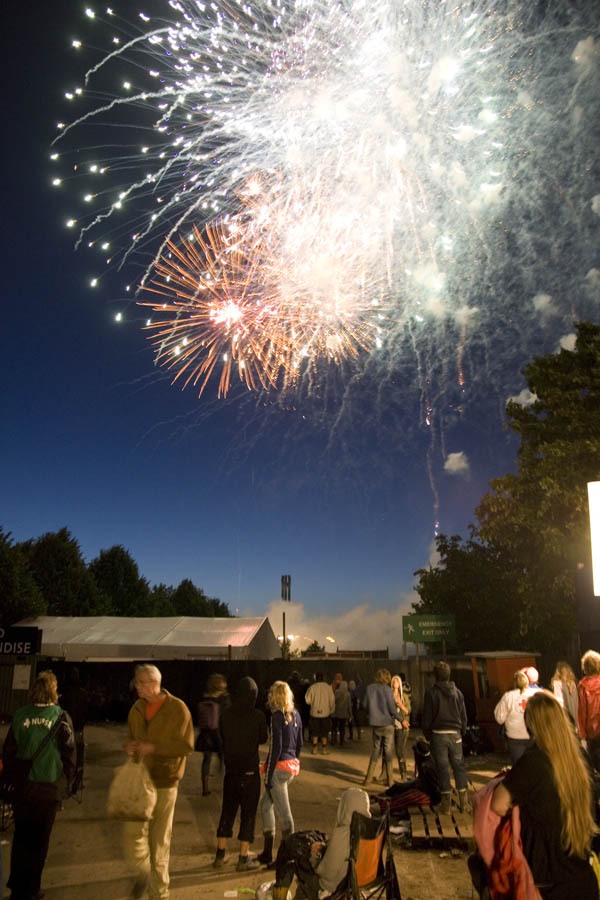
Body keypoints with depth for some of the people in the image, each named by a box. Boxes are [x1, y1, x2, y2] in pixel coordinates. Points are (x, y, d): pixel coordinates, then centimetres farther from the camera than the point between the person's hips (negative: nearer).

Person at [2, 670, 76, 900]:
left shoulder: (20, 715, -5)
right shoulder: (61, 717, -11)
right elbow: (69, 754, -6)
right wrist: (67, 784, 6)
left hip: (23, 786, 2)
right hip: (50, 786, -2)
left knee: (21, 837, 18)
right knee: (40, 839, 11)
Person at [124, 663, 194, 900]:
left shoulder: (177, 708, -11)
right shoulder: (137, 709, 6)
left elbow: (186, 745, -14)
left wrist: (153, 747, -21)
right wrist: (130, 747, -5)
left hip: (165, 782, -4)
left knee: (160, 841, 8)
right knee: (133, 835, -1)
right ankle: (144, 872, 29)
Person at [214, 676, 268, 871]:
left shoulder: (226, 714, -6)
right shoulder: (258, 716, -15)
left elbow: (222, 737, 7)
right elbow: (263, 738, 0)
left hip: (231, 769, 4)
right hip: (250, 770, -4)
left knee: (227, 811, 16)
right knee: (248, 813, 7)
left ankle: (220, 856, 24)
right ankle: (243, 859, 11)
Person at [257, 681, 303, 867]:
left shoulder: (277, 716, -15)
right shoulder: (295, 714, 7)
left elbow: (276, 747, -18)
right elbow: (300, 743, 14)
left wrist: (268, 776, -13)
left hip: (279, 767, -8)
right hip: (292, 767, 8)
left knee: (284, 813, 0)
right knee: (265, 804, 20)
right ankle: (267, 853, 25)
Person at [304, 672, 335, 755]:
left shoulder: (312, 687, -8)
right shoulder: (328, 687, -6)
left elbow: (307, 700, -5)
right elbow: (332, 700, -2)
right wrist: (331, 711, 10)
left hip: (314, 713, 0)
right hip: (325, 713, 0)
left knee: (315, 731, 11)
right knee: (324, 732, 10)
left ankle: (314, 748, 12)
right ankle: (324, 749, 10)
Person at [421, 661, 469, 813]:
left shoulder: (431, 693, -7)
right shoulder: (457, 692, 3)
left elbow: (427, 717, -5)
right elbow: (463, 716, 8)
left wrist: (427, 735, 7)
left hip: (438, 734, -3)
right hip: (455, 733, 3)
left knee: (442, 768, 3)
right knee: (459, 766, 10)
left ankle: (446, 802, 7)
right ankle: (463, 802, 12)